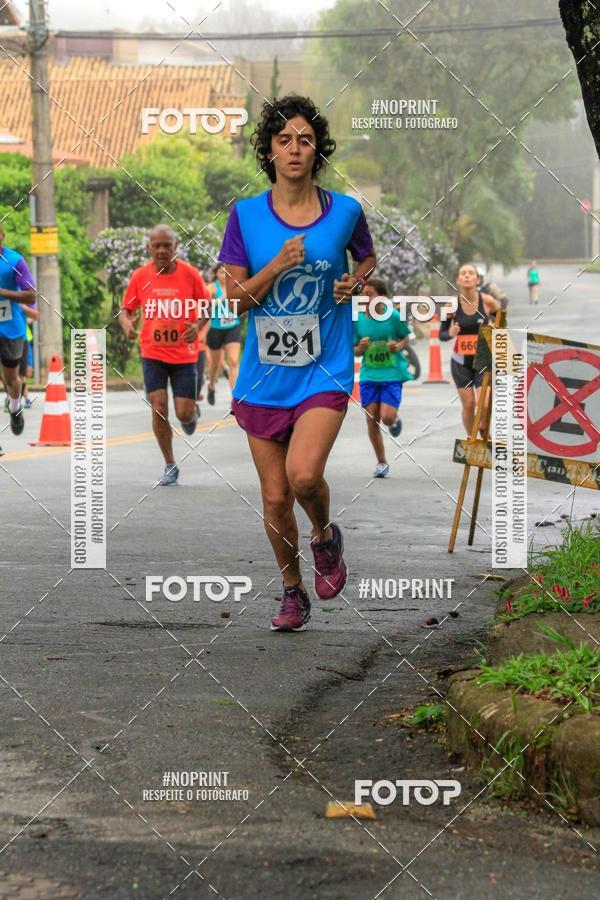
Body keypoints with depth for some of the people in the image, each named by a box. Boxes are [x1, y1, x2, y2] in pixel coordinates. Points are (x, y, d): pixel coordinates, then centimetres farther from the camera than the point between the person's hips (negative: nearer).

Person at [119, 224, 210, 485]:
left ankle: (193, 413, 36)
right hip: (152, 354, 1)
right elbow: (126, 309, 8)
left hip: (184, 354, -1)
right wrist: (126, 323, -15)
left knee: (184, 414, -4)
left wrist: (198, 326, -15)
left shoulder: (190, 274, -7)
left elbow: (206, 306, 5)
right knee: (158, 409, -8)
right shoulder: (140, 276, -3)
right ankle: (170, 466, 7)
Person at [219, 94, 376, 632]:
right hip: (264, 374, 2)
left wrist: (356, 282, -2)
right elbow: (235, 296, -2)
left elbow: (368, 258, 20)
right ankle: (293, 592, 28)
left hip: (325, 369, -2)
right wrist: (279, 264, -17)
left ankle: (325, 535, 10)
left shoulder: (344, 211, -1)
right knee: (275, 496, 6)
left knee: (304, 474, -23)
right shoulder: (246, 215, -1)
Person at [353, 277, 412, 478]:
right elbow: (355, 351, 7)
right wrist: (361, 348, -15)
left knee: (387, 417, -15)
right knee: (372, 420, 1)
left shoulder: (394, 316, -9)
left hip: (392, 373, -3)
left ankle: (395, 420, 25)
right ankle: (381, 462, 17)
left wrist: (398, 346, -15)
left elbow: (405, 338, 6)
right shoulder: (357, 320, -2)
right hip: (369, 375, 3)